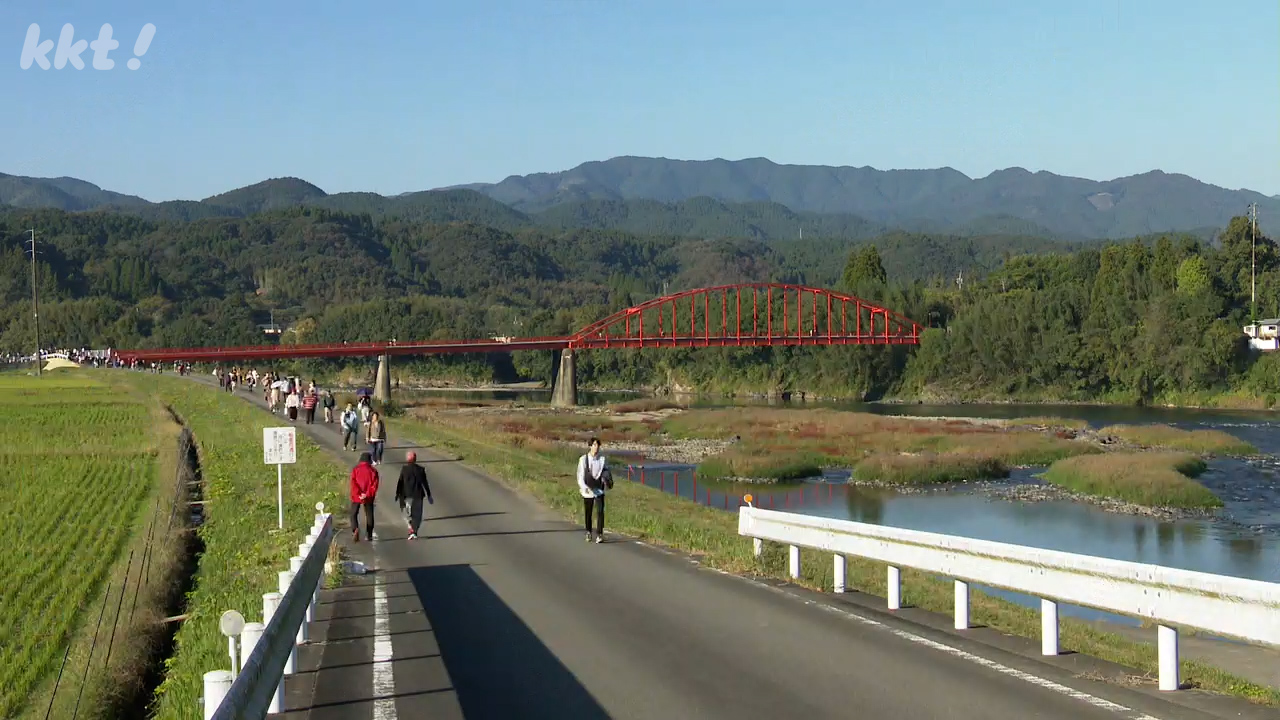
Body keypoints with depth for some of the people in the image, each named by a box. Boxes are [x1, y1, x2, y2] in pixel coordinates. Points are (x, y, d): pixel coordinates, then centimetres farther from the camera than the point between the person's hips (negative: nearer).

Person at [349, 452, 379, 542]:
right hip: (368, 498, 1)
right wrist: (367, 494, -14)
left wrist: (358, 494, -16)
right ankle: (369, 535, 13)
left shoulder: (355, 469, -2)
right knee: (369, 515, 12)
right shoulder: (373, 471, -1)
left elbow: (353, 483, -12)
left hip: (356, 497, -1)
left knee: (354, 514, 8)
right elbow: (374, 485, -10)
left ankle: (355, 529, -17)